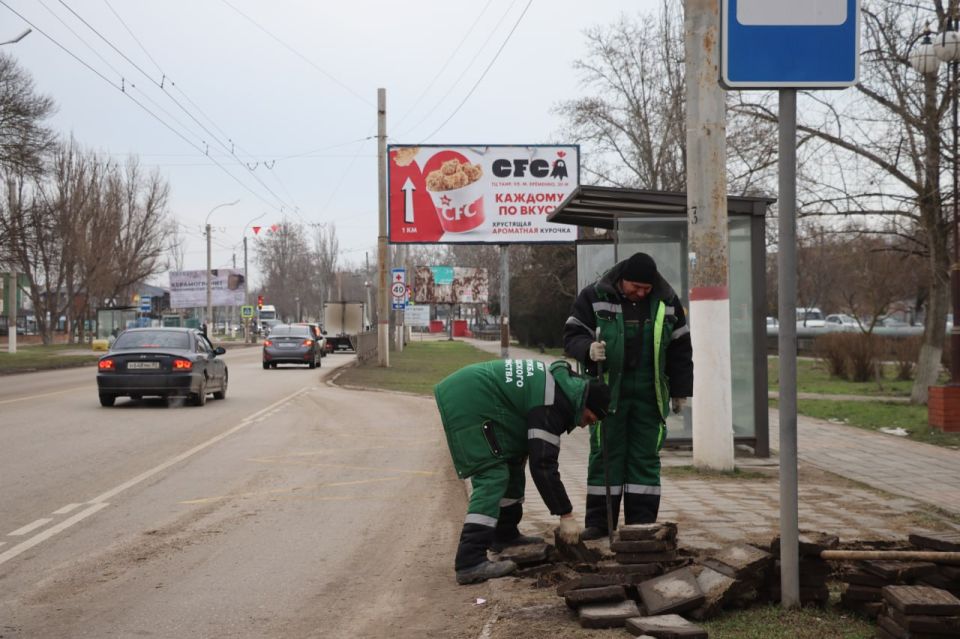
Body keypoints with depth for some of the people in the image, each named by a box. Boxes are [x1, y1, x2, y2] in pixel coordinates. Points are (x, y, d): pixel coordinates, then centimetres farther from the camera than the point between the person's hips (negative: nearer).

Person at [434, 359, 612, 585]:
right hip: (470, 403, -11)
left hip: (466, 392, 11)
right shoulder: (552, 405, -19)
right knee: (493, 477, -16)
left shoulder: (566, 383, 11)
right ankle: (469, 562, -24)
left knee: (511, 464, 20)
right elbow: (543, 465, -21)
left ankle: (505, 534, 32)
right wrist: (566, 515, -15)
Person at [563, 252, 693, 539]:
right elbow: (572, 335, -2)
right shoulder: (594, 297, -4)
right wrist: (588, 349, -24)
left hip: (650, 394, 2)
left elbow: (680, 348, 10)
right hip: (607, 392, -2)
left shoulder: (667, 301, 4)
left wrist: (680, 390, 9)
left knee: (645, 458, 4)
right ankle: (598, 521, 8)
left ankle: (642, 521, 10)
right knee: (605, 456, 2)